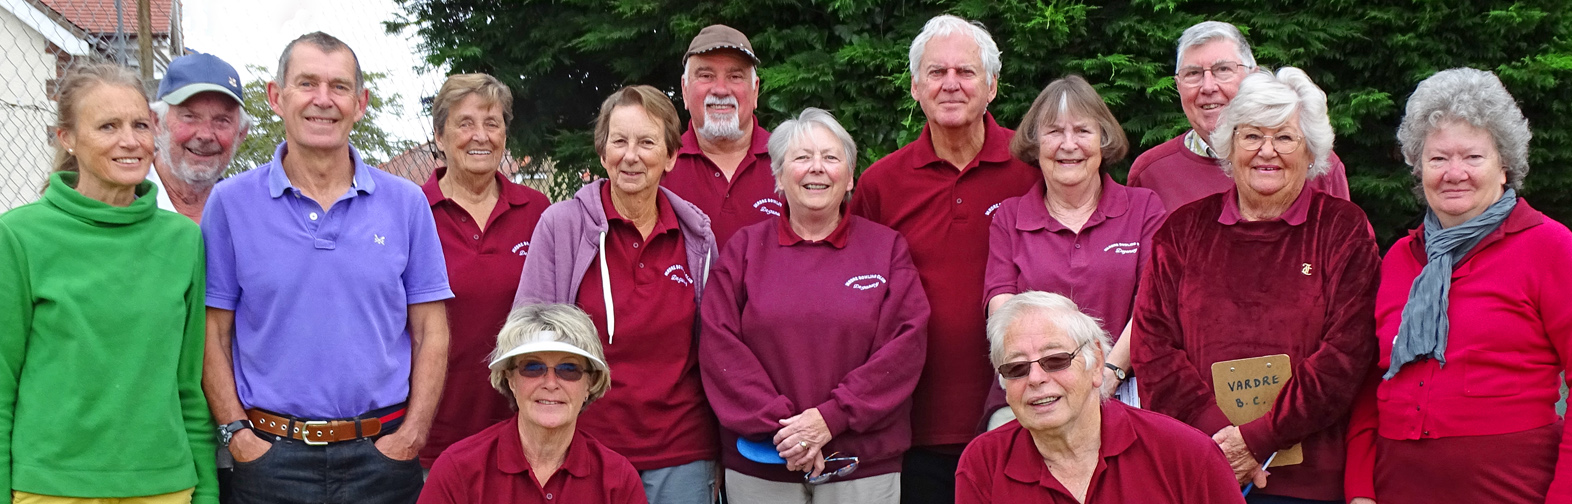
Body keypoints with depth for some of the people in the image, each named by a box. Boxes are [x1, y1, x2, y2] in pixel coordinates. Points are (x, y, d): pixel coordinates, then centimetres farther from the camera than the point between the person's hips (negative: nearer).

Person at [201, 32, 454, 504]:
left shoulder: (406, 204, 3)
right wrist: (237, 433, -6)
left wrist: (412, 434, -5)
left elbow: (430, 333, 4)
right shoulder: (231, 203, 1)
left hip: (382, 452, 1)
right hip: (269, 455, -1)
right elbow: (213, 334, 3)